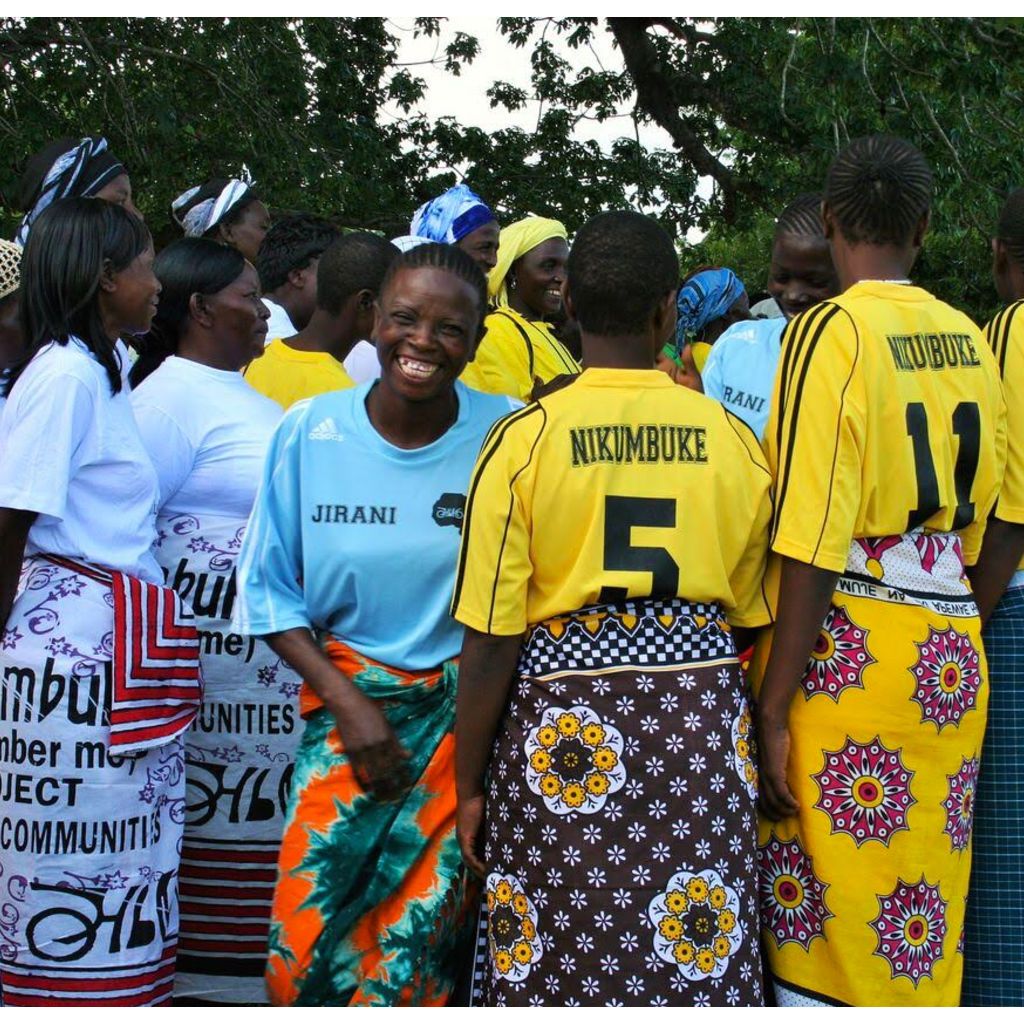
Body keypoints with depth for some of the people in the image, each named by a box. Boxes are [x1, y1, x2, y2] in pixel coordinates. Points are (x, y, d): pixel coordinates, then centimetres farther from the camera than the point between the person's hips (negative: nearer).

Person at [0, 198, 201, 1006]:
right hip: (78, 638, -9)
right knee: (85, 848, -1)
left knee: (118, 844, 11)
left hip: (116, 645, 9)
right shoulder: (66, 373, -13)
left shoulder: (100, 371, 15)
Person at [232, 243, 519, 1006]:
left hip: (465, 710, -1)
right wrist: (348, 702, -7)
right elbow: (271, 590, 2)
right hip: (348, 696, 1)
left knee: (419, 945, -1)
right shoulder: (311, 430, -3)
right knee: (309, 935, -4)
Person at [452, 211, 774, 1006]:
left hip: (568, 728, -2)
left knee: (561, 966, 7)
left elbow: (491, 642, -7)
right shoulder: (731, 439, 2)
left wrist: (469, 784, 3)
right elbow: (751, 614, 9)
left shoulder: (524, 438, -6)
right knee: (700, 964, 11)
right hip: (704, 723, 3)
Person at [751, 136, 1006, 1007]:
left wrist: (775, 706, -13)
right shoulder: (971, 343, 10)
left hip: (846, 644, -6)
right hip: (951, 657, 6)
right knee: (924, 922, 13)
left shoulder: (831, 331, -9)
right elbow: (979, 519, 15)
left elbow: (811, 542, -14)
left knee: (822, 927, 0)